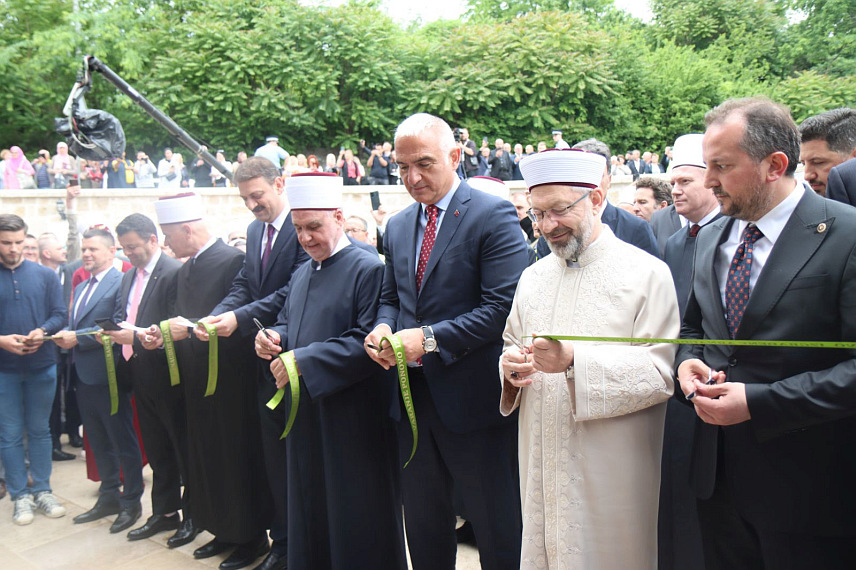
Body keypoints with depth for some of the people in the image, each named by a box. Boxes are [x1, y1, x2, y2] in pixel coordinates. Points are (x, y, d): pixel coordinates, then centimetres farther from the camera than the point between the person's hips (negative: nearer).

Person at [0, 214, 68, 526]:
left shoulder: (45, 275, 1)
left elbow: (60, 314, 0)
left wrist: (42, 331, -19)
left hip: (42, 366, 1)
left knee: (39, 430, 12)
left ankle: (42, 490, 23)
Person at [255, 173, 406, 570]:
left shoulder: (368, 269, -12)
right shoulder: (301, 275, 14)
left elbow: (369, 342, -20)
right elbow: (288, 324, 24)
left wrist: (303, 361, -21)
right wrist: (274, 338, 0)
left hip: (352, 417, -7)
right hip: (306, 415, 8)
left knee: (355, 520, 4)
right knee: (309, 511, 17)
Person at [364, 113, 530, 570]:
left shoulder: (493, 215, -11)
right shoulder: (397, 226, 11)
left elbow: (503, 308, -19)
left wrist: (430, 338, -22)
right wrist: (383, 327, -3)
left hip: (470, 395, -6)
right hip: (413, 394, 7)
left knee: (497, 531, 9)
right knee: (423, 524, 21)